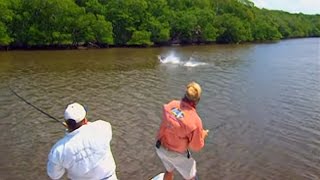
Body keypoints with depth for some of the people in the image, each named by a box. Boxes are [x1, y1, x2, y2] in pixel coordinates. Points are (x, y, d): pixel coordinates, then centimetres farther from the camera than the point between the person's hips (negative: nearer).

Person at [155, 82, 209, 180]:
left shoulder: (171, 105, -19)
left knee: (169, 170, 34)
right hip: (177, 154, -5)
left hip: (161, 148, 5)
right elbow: (196, 146, -17)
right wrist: (203, 134, 1)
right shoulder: (195, 120, -33)